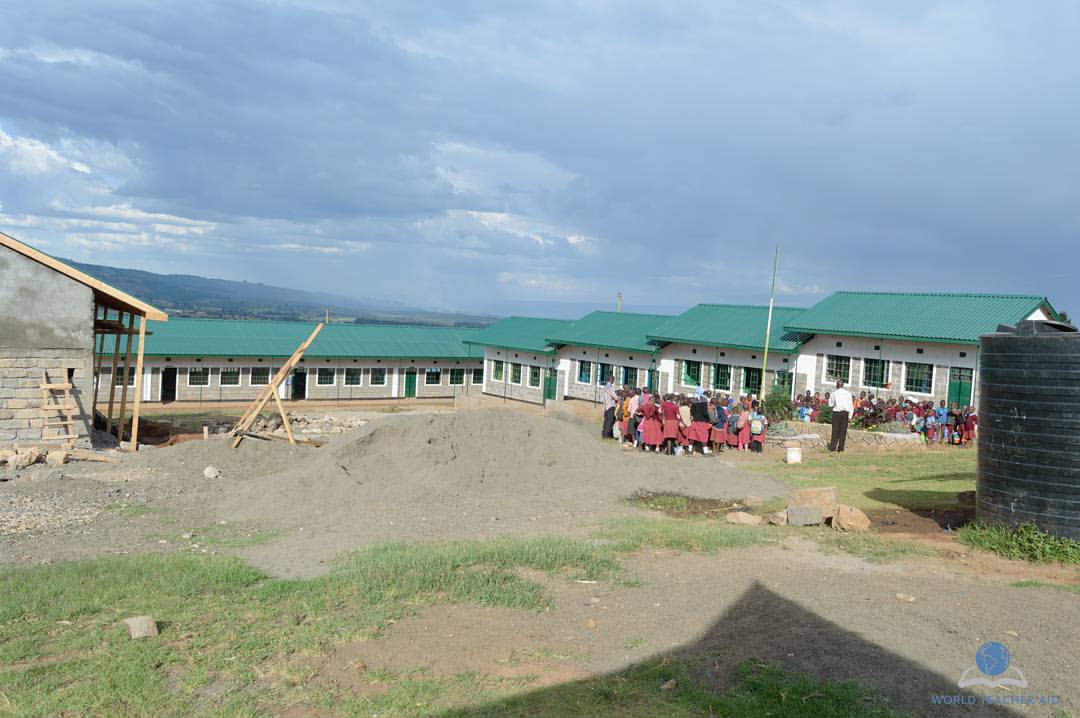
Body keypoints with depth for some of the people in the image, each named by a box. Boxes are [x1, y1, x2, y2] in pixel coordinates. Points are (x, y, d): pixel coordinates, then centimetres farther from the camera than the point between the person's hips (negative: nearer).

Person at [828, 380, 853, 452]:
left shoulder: (834, 393, -1)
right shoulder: (848, 393, 2)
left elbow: (830, 404, 7)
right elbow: (851, 405, 2)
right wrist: (850, 415, 4)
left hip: (837, 412, -1)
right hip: (845, 413, 1)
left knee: (835, 430, 1)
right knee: (843, 430, 5)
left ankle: (833, 446, -5)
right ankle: (841, 447, 4)